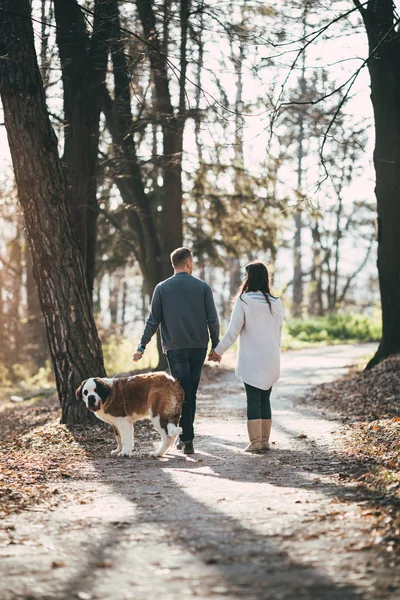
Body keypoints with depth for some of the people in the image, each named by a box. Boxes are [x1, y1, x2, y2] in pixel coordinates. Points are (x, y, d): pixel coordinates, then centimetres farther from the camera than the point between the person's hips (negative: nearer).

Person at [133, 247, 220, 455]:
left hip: (175, 347, 0)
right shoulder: (202, 287, 0)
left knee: (182, 393, 1)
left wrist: (141, 347, 7)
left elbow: (153, 321, 0)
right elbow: (212, 320, -1)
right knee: (191, 392, 10)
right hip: (199, 346, 1)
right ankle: (185, 437, 13)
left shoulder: (162, 288, 0)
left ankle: (187, 439, -5)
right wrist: (216, 345, 9)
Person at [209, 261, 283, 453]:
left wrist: (218, 351, 1)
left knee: (253, 398, -2)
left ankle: (255, 441, -7)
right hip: (271, 359, 4)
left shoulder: (244, 300, -9)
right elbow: (278, 333, 12)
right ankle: (265, 441, 11)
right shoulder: (276, 303, 6)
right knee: (265, 398, 11)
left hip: (251, 359, -4)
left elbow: (233, 331, -9)